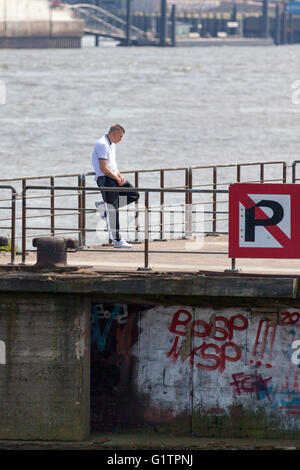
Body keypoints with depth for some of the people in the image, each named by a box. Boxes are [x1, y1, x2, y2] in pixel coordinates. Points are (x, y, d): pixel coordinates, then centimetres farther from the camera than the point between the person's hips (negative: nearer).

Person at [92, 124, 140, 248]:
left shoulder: (112, 145, 17)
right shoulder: (103, 145, -16)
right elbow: (103, 169, -20)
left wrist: (119, 175, 6)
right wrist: (117, 179, -13)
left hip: (114, 177, 10)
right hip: (105, 179, -10)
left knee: (134, 195, 8)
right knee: (112, 211, -9)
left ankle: (103, 205, 9)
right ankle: (117, 241, -7)